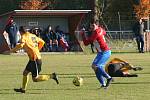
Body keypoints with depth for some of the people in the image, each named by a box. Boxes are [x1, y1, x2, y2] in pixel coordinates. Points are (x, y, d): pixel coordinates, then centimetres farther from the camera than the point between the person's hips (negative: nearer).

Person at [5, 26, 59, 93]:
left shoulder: (24, 37, -9)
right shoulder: (33, 36, 15)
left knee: (35, 79, -4)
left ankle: (52, 76, -6)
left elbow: (20, 45, -26)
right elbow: (42, 42, 23)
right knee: (25, 72, 17)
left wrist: (12, 50, -13)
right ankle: (23, 89, 23)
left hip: (35, 59, -9)